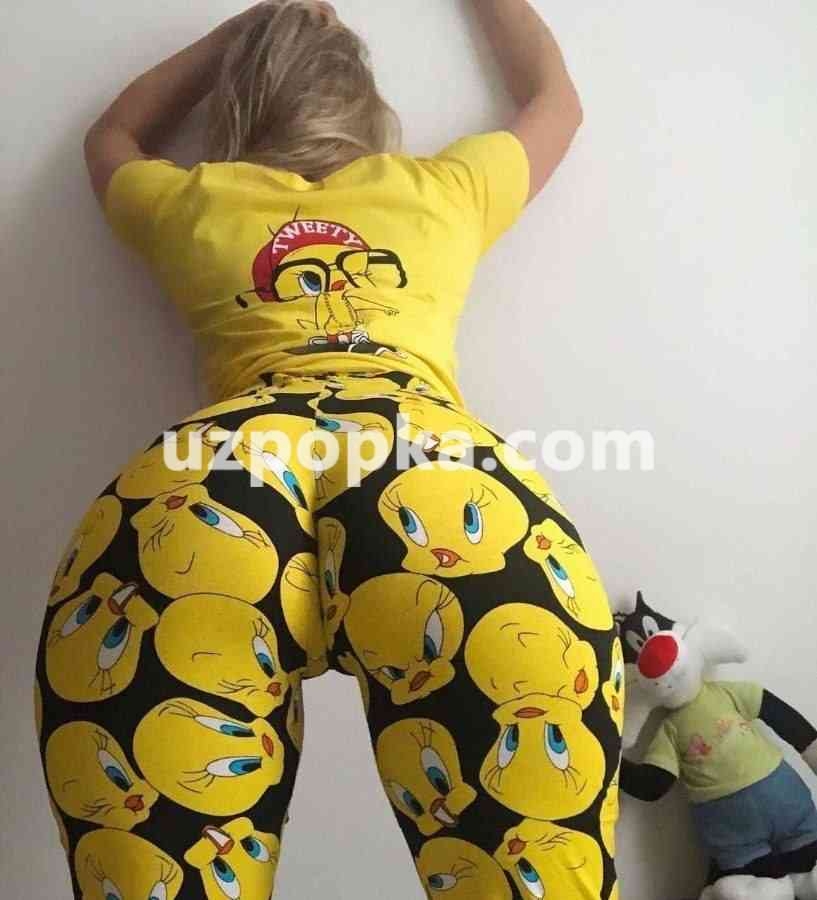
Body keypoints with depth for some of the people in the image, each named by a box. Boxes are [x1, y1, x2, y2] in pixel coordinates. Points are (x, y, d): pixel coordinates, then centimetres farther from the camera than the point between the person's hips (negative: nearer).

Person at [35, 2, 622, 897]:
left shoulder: (190, 204, 34)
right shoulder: (442, 186, 33)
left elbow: (112, 136, 59)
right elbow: (554, 97, 54)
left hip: (205, 474, 2)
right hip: (433, 458, 0)